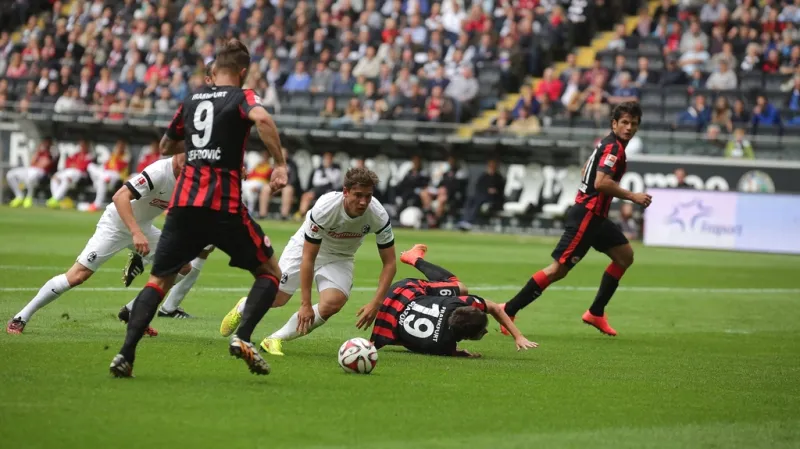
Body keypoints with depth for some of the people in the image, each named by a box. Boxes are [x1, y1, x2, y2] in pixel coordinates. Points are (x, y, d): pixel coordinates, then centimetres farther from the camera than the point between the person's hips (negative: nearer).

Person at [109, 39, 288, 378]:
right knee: (269, 272, 13)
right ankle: (243, 337, -8)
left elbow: (166, 147, 31)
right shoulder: (241, 96, 3)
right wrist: (279, 164, -17)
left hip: (184, 202, 4)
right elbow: (261, 118, -21)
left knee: (159, 281, 10)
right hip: (224, 204, -4)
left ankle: (125, 355, -6)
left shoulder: (191, 100, 18)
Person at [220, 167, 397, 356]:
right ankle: (242, 308, 37)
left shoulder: (379, 216, -29)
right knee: (277, 297, -1)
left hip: (339, 258, 2)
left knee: (332, 304, -23)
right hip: (306, 247, -2)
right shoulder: (325, 208, -35)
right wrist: (305, 304, -31)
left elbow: (389, 263, -18)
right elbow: (308, 257, -29)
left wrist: (375, 304, -29)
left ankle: (275, 340, -8)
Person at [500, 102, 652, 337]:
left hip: (594, 215, 11)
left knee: (625, 255, 14)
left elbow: (587, 170, 28)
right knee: (558, 269, -11)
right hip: (586, 215, -11)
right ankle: (508, 311, -9)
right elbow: (601, 182, -27)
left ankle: (596, 313, 15)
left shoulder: (606, 144, 15)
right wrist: (632, 196, -21)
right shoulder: (613, 147, -15)